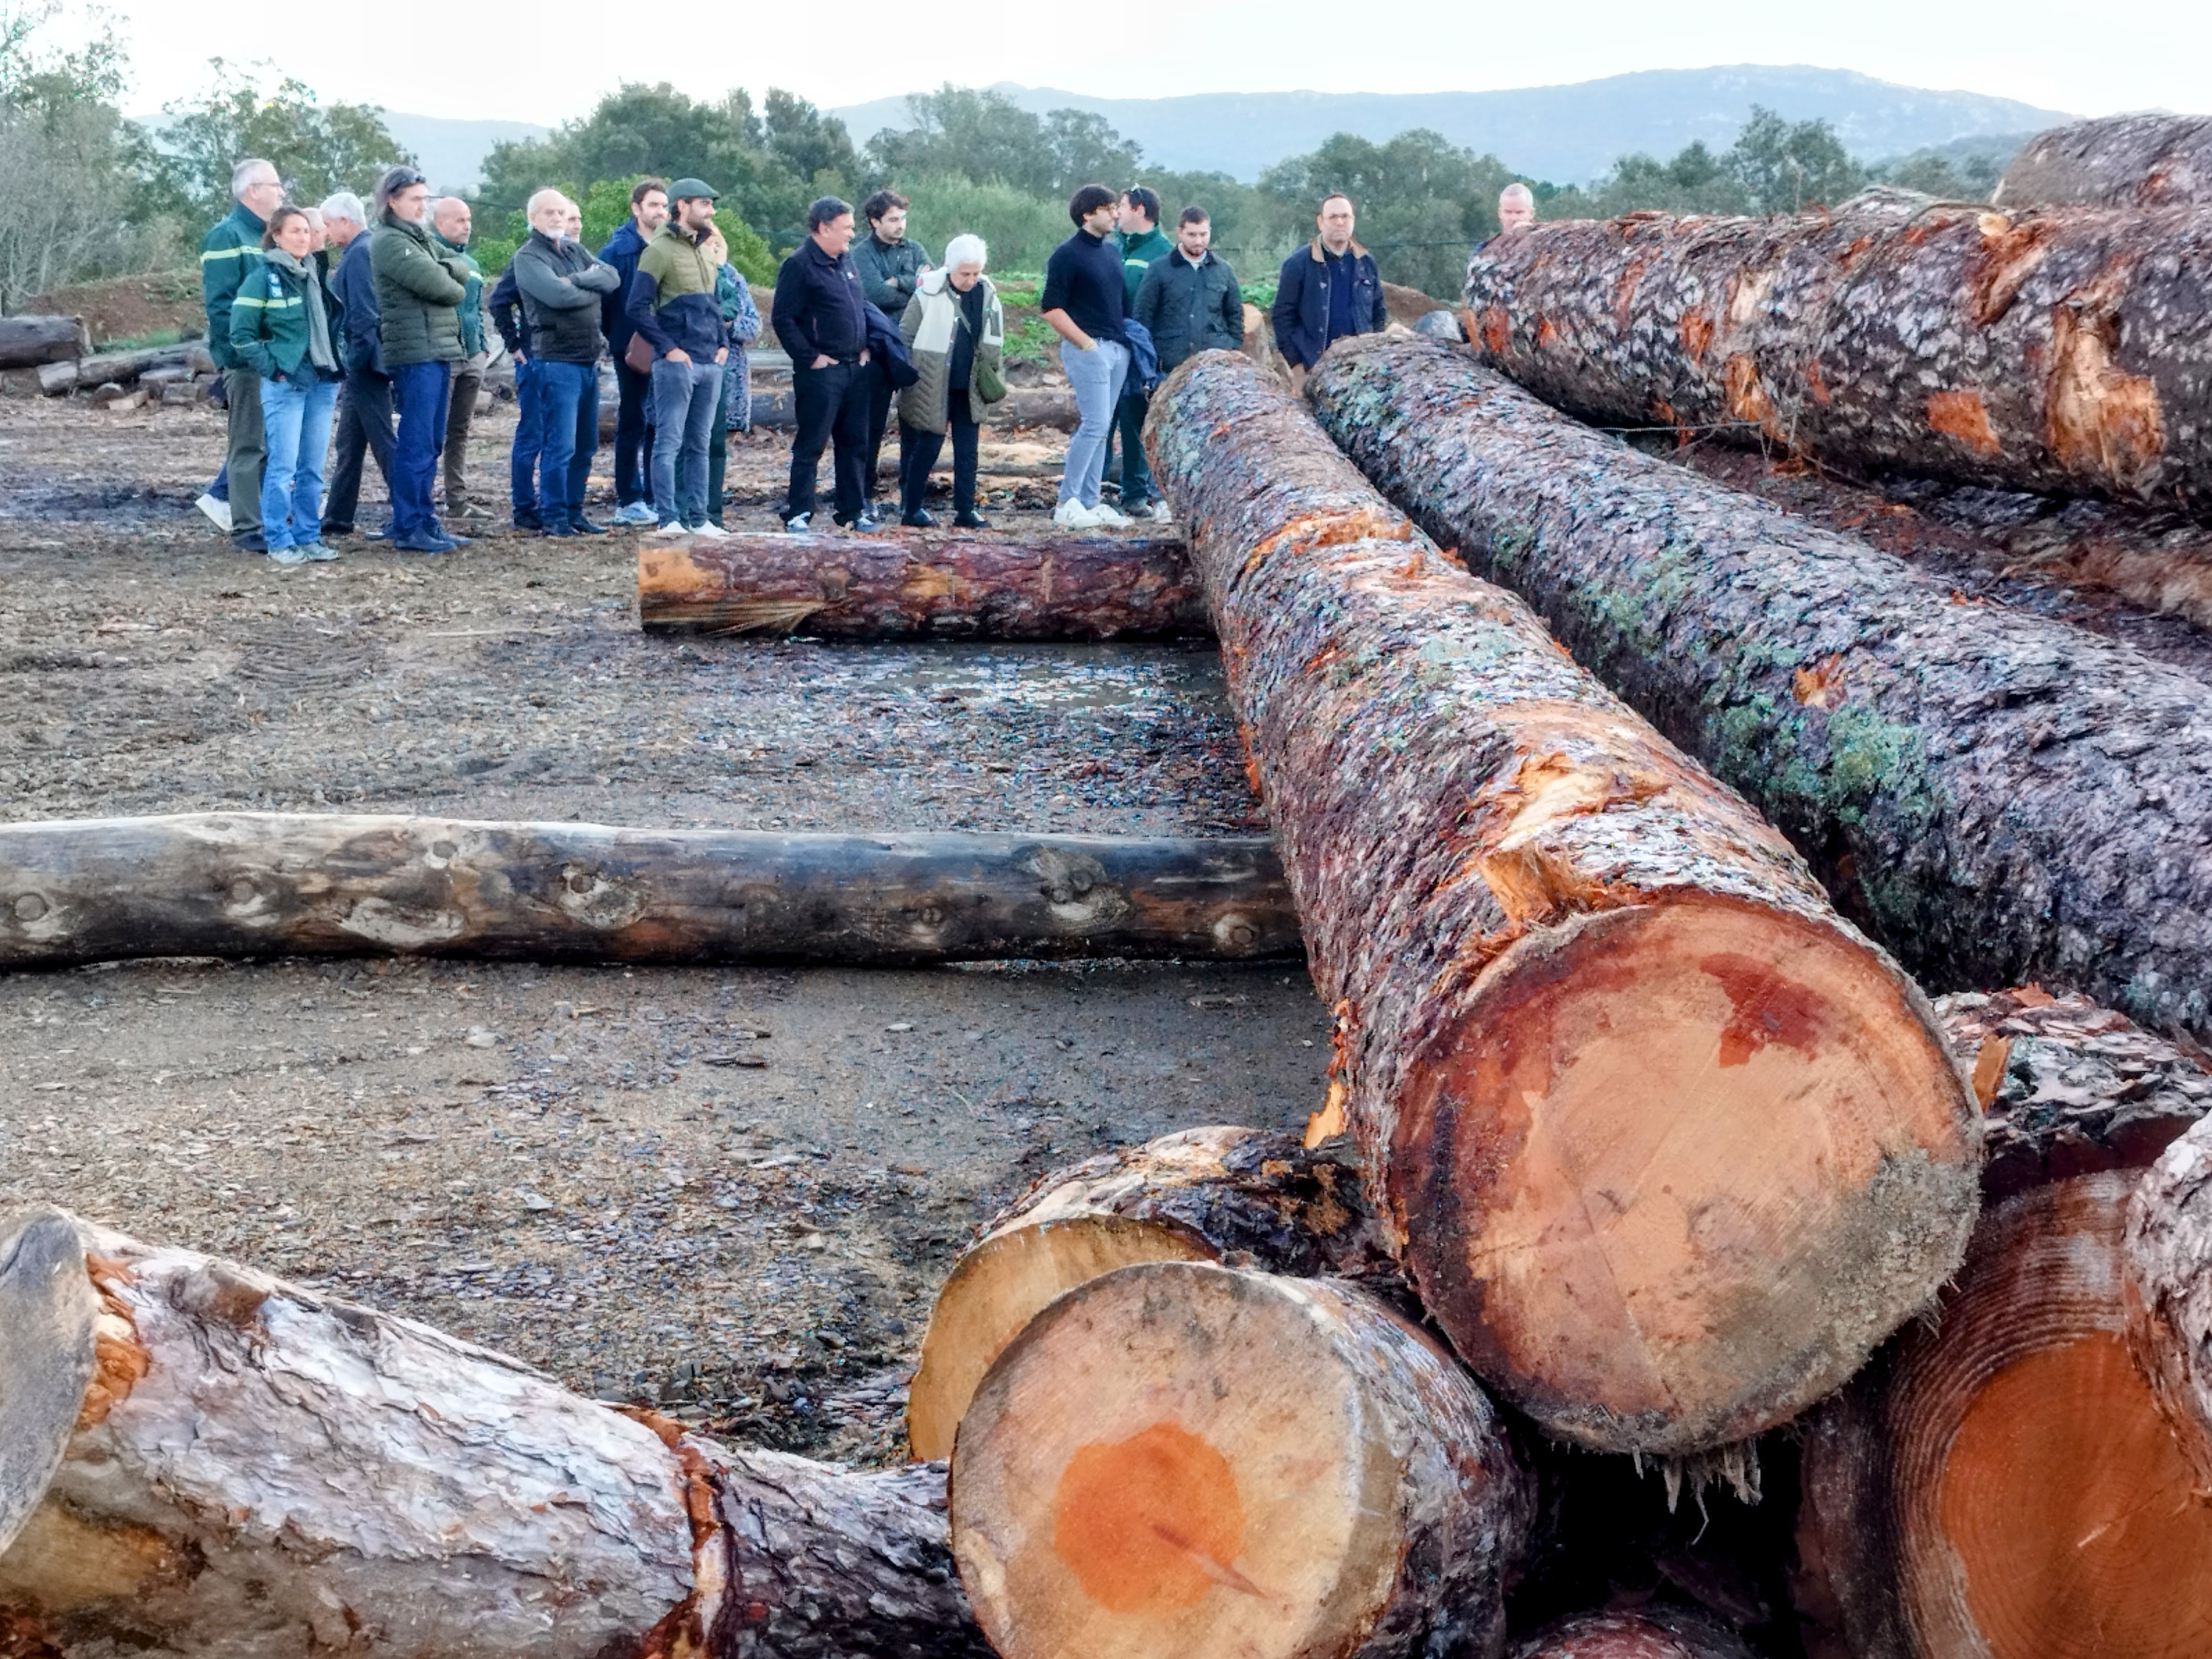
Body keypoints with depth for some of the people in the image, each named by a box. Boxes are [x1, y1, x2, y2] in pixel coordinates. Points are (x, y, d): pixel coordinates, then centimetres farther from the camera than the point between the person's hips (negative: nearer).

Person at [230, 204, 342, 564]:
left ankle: (308, 537, 14)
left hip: (320, 383, 6)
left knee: (312, 468, 8)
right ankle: (279, 542, 0)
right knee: (283, 466, -6)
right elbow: (241, 334, -7)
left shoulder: (314, 275, 13)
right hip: (283, 384, -6)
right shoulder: (263, 277, -5)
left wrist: (333, 368, 12)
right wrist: (271, 368, -11)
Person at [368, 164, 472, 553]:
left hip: (438, 351, 10)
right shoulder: (389, 241, -8)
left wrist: (444, 271, -9)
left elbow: (461, 269, 11)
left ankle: (425, 521, 19)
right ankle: (408, 528, -6)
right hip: (414, 352, -10)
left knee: (432, 443, 13)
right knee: (416, 444, -9)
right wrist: (455, 286, 4)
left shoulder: (420, 237, 21)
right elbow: (433, 284, -16)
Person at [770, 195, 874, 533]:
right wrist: (811, 357, -15)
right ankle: (798, 514, 0)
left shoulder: (845, 261, 15)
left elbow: (862, 307, 26)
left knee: (854, 442, 11)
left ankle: (853, 510, 19)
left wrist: (865, 347, 13)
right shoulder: (798, 265, -11)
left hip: (855, 368, 8)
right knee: (810, 445, -4)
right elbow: (782, 319, -15)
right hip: (821, 371, -8)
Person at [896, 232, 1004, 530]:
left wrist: (996, 378, 10)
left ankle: (965, 510, 12)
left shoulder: (987, 295, 4)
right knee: (927, 447, 1)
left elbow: (995, 343, 14)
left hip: (969, 390, 4)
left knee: (967, 450, 6)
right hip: (932, 389, -4)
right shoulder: (929, 294, -9)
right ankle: (910, 508, 10)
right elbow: (905, 337, -4)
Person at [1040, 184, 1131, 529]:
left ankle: (1089, 502, 12)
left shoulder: (1113, 252, 16)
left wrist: (1126, 339, 11)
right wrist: (1086, 344, -14)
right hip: (1088, 348, -8)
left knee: (1100, 428, 8)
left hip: (1118, 348, 8)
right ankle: (1067, 504, -9)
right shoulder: (1068, 254, -8)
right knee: (1095, 424, -13)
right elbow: (1051, 309, -11)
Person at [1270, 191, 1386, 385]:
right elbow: (1282, 314, -1)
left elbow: (1378, 312, 20)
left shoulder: (1366, 262, 12)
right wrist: (1295, 363, -6)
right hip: (1314, 367, -4)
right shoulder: (1298, 263, -2)